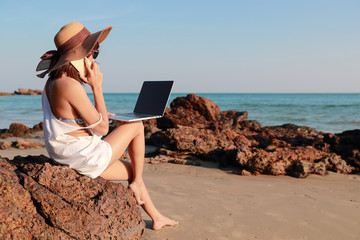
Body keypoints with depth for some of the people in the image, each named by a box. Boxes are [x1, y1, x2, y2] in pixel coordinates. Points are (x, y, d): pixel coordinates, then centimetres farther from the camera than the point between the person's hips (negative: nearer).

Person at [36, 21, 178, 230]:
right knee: (137, 125, 8)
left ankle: (156, 217, 37)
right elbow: (102, 128, -19)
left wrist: (97, 114, 18)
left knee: (133, 171, 24)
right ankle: (138, 183, 18)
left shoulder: (52, 82, 4)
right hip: (89, 159, -9)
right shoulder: (71, 86, -27)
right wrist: (96, 86, -15)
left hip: (68, 157, 9)